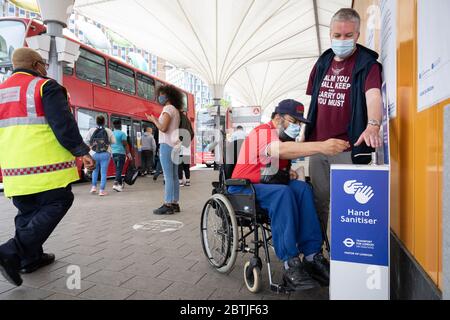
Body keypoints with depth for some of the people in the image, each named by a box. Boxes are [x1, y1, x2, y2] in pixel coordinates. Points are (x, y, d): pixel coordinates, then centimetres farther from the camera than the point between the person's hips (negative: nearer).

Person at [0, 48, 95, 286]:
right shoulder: (45, 87, -5)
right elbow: (63, 124, -15)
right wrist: (82, 151, -9)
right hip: (45, 165, -8)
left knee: (28, 212, 17)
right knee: (56, 204, 1)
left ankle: (31, 258, 23)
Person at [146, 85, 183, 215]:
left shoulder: (168, 108, -7)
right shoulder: (176, 110, 19)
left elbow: (163, 128, -16)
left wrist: (154, 120, 0)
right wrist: (155, 120, 19)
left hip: (166, 145, -9)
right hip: (174, 145, 9)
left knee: (168, 177, -8)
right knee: (174, 177, 8)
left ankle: (168, 205, -6)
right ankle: (175, 204, 13)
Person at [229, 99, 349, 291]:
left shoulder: (285, 137, 11)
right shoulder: (262, 132, -16)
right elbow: (279, 150, -40)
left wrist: (288, 173, 2)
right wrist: (321, 146, -49)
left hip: (268, 185, 8)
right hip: (243, 188, -7)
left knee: (302, 188, -18)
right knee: (282, 193, -34)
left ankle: (312, 256, -21)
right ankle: (290, 265, -30)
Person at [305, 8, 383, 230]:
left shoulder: (367, 63, -3)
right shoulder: (322, 63, 13)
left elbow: (373, 96, -21)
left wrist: (373, 125, -39)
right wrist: (304, 130, 15)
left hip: (348, 147, -5)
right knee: (319, 199, 14)